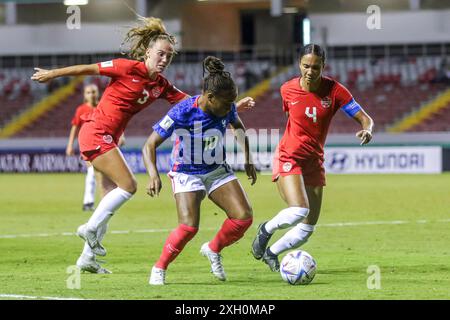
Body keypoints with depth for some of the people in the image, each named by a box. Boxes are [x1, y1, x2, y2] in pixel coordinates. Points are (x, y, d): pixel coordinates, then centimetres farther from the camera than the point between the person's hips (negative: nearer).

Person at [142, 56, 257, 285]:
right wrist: (153, 176, -36)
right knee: (189, 227, -24)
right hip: (187, 173, -5)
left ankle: (213, 250, 15)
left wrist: (247, 159, 14)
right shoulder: (182, 113, -27)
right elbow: (150, 145, -22)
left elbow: (238, 126, 15)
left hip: (218, 170, 5)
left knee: (244, 218, -13)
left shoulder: (227, 109, -12)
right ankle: (159, 269, -1)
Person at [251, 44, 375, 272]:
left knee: (307, 229, 4)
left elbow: (365, 119, -12)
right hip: (288, 158, -3)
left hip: (314, 162, 3)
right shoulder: (287, 90, -7)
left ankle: (271, 252, 28)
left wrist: (367, 130, -34)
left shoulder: (334, 90, -10)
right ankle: (266, 230, 3)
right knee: (299, 211, -27)